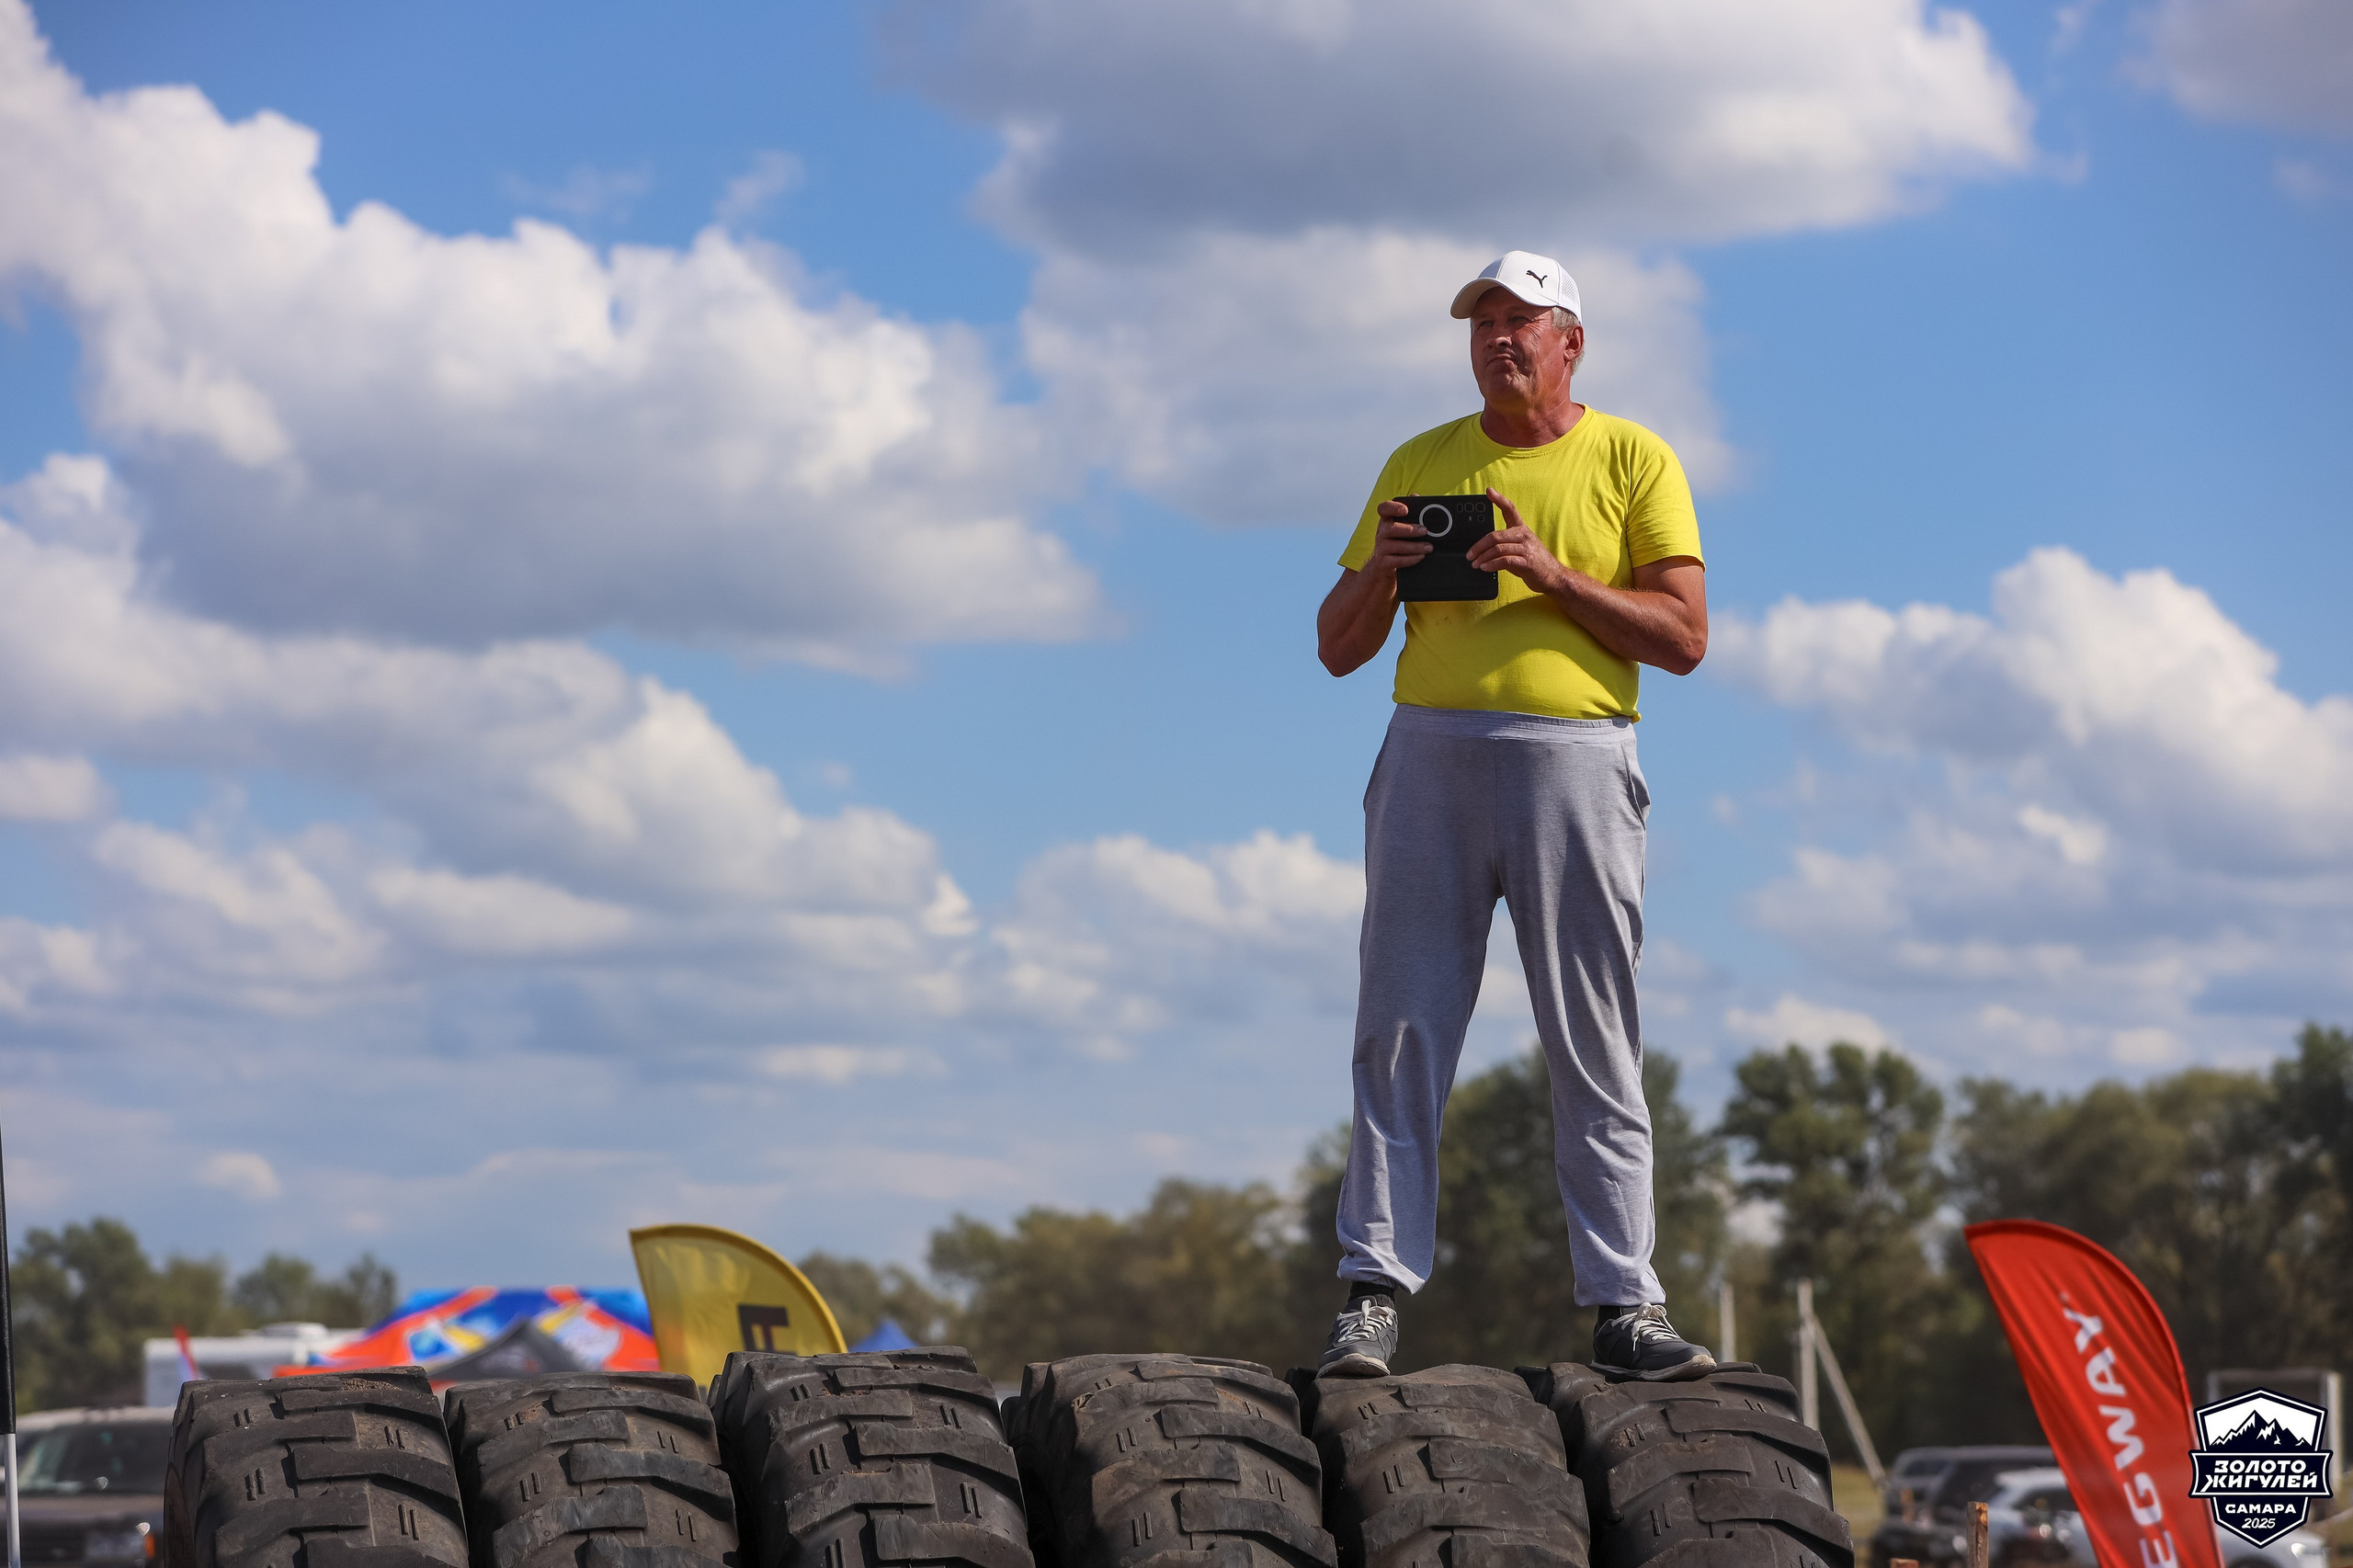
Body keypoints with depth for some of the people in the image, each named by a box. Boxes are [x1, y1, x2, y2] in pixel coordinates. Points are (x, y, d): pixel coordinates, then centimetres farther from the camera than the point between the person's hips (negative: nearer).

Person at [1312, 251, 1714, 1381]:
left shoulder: (1633, 461, 9)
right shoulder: (1420, 464, 17)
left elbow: (1684, 637, 0)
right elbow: (1338, 648, 16)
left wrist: (1553, 575, -10)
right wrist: (1381, 568, -5)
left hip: (1573, 756, -2)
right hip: (1431, 751, 2)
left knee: (1595, 1052, -2)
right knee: (1400, 1034, -4)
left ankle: (1624, 1306, 0)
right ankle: (1374, 1295, -4)